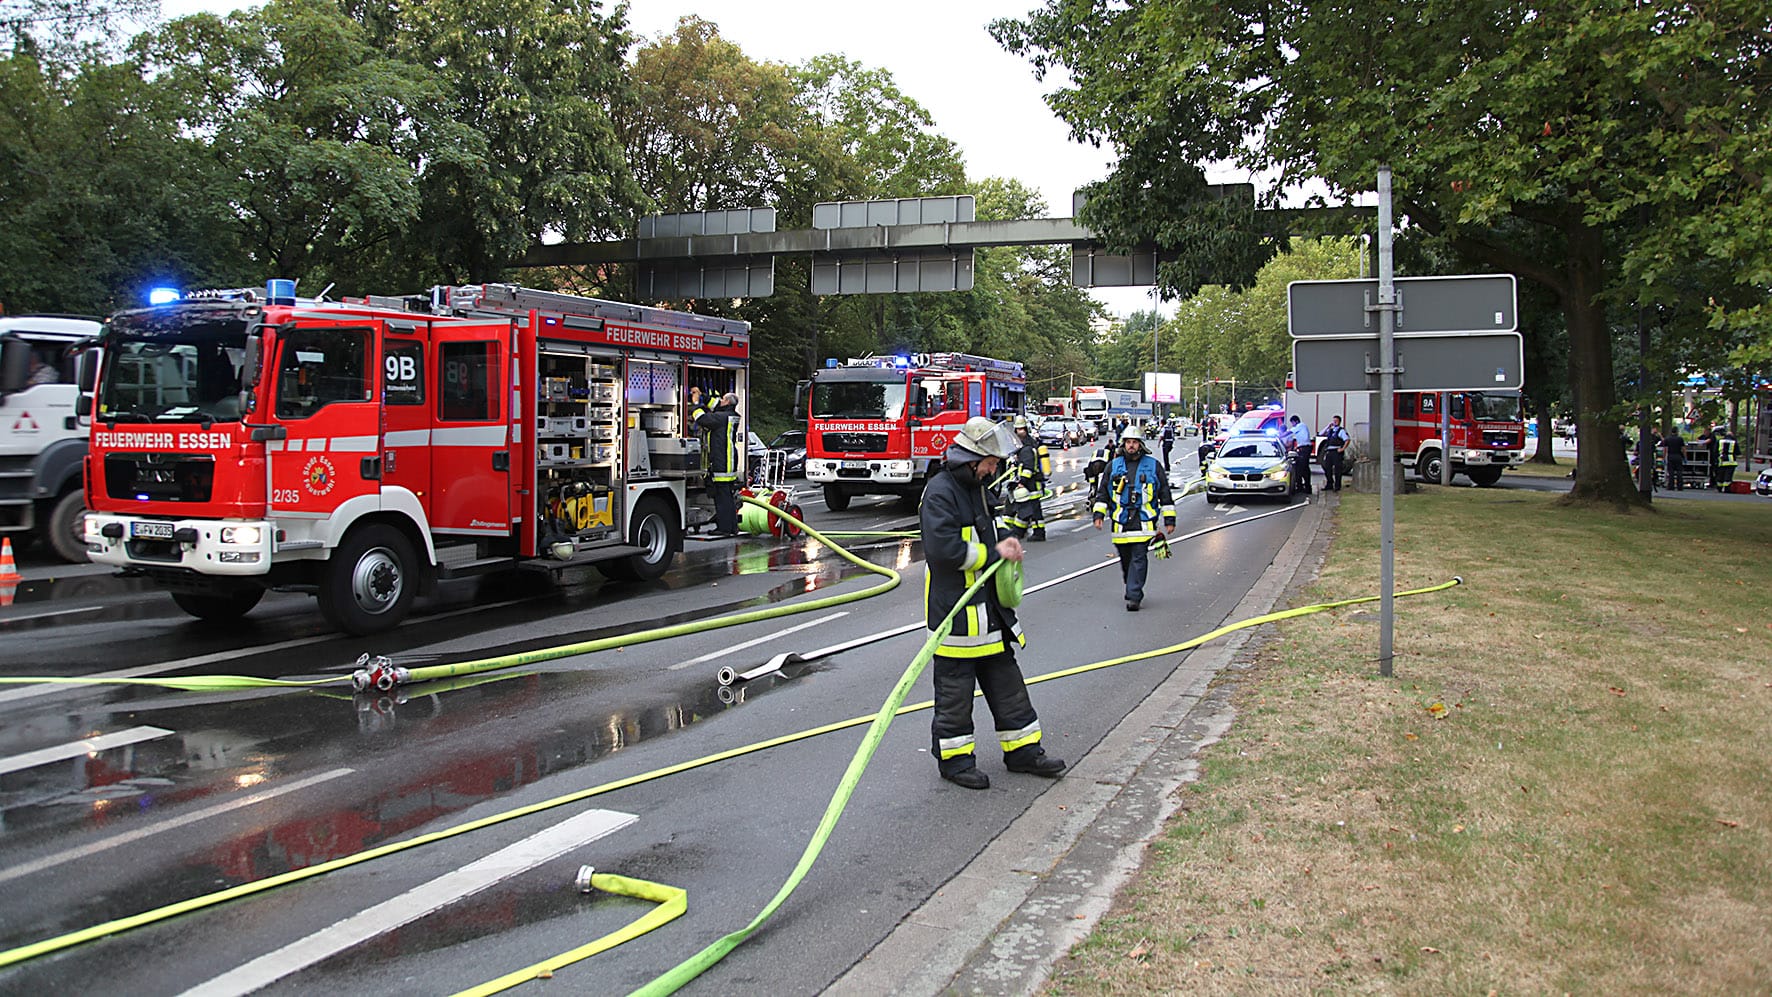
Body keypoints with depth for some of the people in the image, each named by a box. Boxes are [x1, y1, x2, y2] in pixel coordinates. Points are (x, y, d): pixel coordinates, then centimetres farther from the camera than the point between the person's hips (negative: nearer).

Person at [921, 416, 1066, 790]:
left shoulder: (976, 488, 14)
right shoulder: (940, 492, -17)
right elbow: (943, 548, -26)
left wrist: (1003, 545, 8)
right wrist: (993, 553, -17)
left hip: (988, 607, 9)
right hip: (953, 608, -9)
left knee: (1006, 679, 15)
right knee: (955, 688, 3)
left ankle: (1022, 750, 25)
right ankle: (954, 758, 15)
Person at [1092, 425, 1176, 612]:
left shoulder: (1153, 466, 6)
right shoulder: (1114, 466, 11)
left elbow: (1165, 494, 9)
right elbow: (1102, 492, 14)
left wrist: (1169, 519, 5)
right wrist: (1099, 514, 3)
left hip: (1143, 521, -3)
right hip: (1121, 521, 3)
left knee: (1139, 558, -10)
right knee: (1125, 559, 9)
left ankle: (1133, 596, -10)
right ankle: (1132, 588, 29)